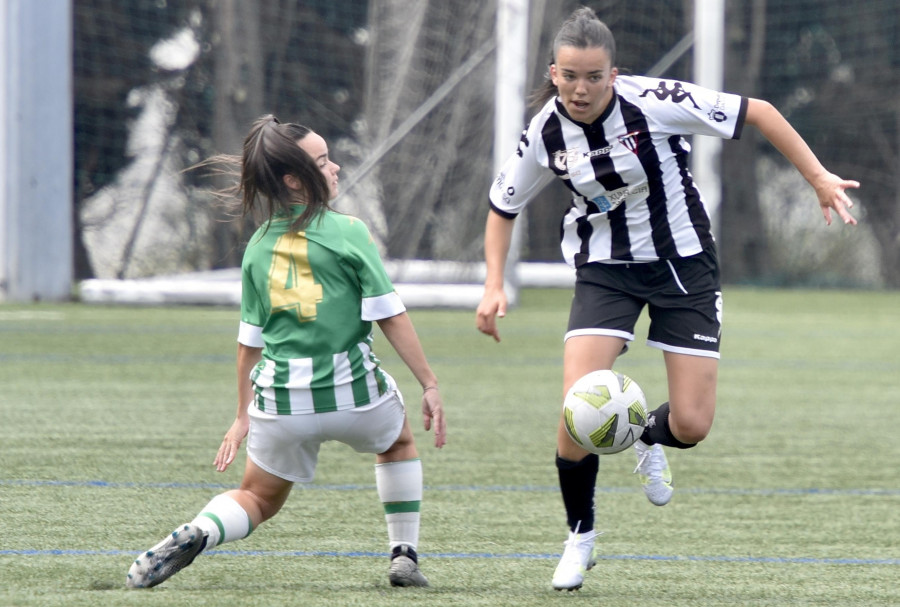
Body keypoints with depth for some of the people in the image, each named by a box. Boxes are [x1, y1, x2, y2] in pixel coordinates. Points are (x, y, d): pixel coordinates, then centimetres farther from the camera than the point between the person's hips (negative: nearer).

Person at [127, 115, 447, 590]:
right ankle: (404, 556, 27)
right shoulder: (348, 233, -7)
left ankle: (195, 534, -9)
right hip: (352, 391, -3)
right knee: (398, 441, 31)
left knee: (258, 499, 21)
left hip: (281, 402, 3)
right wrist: (429, 384, -4)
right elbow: (390, 316, -9)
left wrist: (243, 415, 22)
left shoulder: (258, 246, 7)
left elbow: (249, 340, 12)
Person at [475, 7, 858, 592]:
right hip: (605, 269, 1)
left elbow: (757, 112, -14)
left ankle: (651, 437, 34)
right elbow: (503, 207, 7)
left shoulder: (653, 102, -23)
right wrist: (494, 286, -5)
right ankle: (580, 539, 7)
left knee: (692, 425, -6)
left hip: (683, 265, -1)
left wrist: (818, 177, -14)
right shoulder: (547, 134, -12)